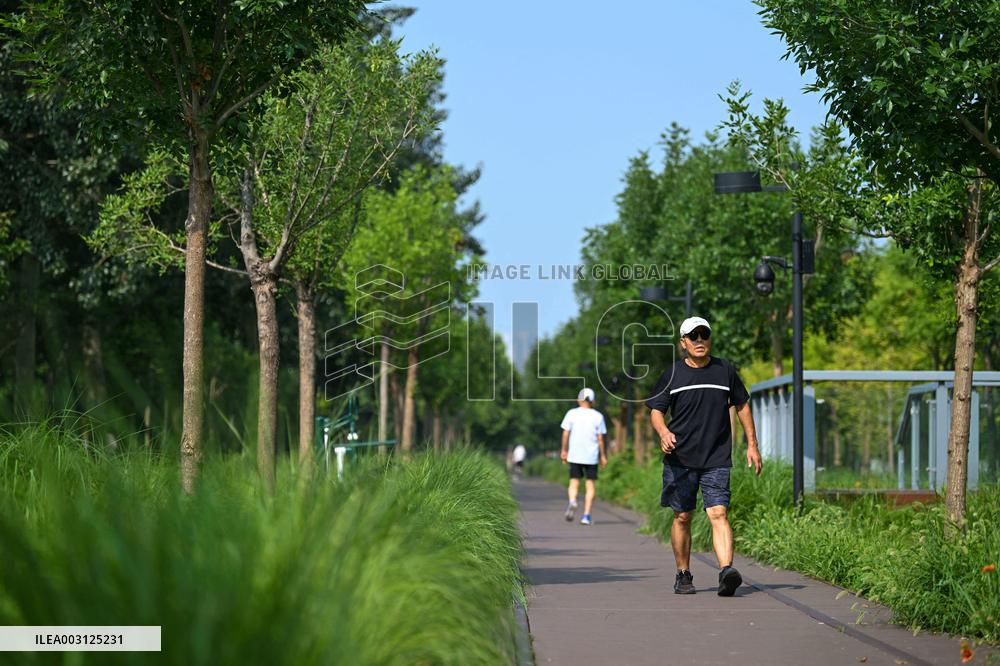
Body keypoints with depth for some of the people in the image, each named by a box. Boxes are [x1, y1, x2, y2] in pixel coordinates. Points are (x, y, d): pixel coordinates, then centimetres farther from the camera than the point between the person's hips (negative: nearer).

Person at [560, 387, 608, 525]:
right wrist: (603, 455, 7)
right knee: (591, 485, 7)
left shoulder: (572, 414, 0)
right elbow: (600, 439, -1)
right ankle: (586, 515, 1)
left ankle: (572, 502, -22)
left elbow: (566, 434, -2)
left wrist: (564, 451, 7)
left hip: (574, 455, 0)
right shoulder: (598, 416, 0)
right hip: (591, 457, 0)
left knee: (574, 482, 9)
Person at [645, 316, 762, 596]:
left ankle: (726, 571, -27)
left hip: (717, 460, 0)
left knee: (718, 513, -15)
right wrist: (663, 432, -19)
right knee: (682, 517, 6)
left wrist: (752, 445, 14)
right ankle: (683, 575, 19)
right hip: (680, 459, 1)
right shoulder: (672, 375, 3)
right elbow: (656, 410, 3)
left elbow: (742, 405, 17)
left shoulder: (725, 370, 7)